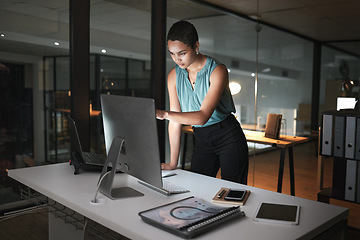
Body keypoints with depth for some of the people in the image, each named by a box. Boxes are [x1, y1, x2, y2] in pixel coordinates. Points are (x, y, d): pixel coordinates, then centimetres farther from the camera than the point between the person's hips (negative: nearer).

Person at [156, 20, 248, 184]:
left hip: (229, 137, -4)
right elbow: (176, 120, -1)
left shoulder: (218, 70, -18)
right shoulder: (174, 76, -3)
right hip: (202, 140, 4)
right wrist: (173, 163, -2)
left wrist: (165, 114, -42)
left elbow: (203, 116, -28)